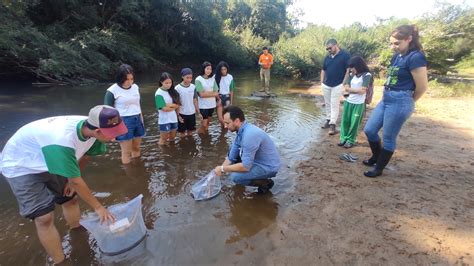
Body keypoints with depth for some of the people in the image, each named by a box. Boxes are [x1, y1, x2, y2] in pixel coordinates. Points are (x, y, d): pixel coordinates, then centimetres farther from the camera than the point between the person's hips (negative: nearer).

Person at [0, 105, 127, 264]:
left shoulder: (90, 127, -22)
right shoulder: (62, 141, -43)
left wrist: (73, 178, 3)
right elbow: (76, 182, -31)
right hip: (20, 166, -6)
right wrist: (98, 207, -20)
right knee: (44, 217, -11)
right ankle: (60, 261, 7)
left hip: (49, 162, 6)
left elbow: (85, 154, 1)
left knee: (70, 199, 12)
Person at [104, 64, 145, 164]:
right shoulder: (112, 90, -10)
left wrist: (142, 120, 20)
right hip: (123, 122, -5)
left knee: (136, 149, 14)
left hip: (137, 120, 5)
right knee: (126, 152, 1)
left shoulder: (135, 87, 5)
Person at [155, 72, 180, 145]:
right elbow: (164, 108, -19)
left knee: (172, 137, 20)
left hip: (173, 118, 6)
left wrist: (170, 105, -16)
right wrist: (174, 106, -6)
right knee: (163, 139, 8)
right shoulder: (159, 93, -14)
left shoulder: (172, 91, 3)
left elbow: (178, 105, 0)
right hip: (164, 120, -5)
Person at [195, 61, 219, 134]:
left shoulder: (212, 79, 1)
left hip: (212, 104, 4)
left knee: (208, 122, 17)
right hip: (203, 105, -4)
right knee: (204, 124, -2)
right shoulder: (198, 79, -11)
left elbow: (216, 92, 3)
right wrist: (213, 93, -9)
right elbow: (202, 94, -15)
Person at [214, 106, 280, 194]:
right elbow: (230, 158, 5)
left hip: (268, 167, -9)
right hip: (257, 160, 9)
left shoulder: (250, 135, -31)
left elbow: (246, 166, -30)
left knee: (235, 176, -23)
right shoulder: (241, 130, -2)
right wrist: (216, 173, 2)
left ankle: (265, 183, -3)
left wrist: (223, 169, -18)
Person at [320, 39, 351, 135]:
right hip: (326, 85, 5)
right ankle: (328, 120, 21)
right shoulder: (327, 57, 9)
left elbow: (348, 70, -10)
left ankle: (332, 124, -4)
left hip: (337, 85, -5)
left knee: (334, 105, -5)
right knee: (327, 104, 10)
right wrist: (322, 82, 9)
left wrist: (343, 83, -15)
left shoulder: (345, 55, -7)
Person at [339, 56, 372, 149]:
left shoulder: (367, 75, -8)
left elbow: (362, 91, -13)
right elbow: (346, 88, 0)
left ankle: (351, 140, 15)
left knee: (354, 123, 3)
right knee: (345, 121, 8)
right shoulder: (351, 75, 7)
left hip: (359, 104, -5)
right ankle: (343, 138, 19)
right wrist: (356, 90, -13)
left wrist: (350, 89, -6)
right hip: (348, 102, 5)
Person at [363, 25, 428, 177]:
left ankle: (379, 169, 20)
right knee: (369, 130, 13)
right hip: (386, 99, 9)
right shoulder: (397, 57, 11)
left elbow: (422, 87, -11)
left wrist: (407, 102, 4)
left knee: (388, 138, 4)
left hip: (399, 102, -8)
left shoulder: (415, 57, -14)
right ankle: (376, 157, 36)